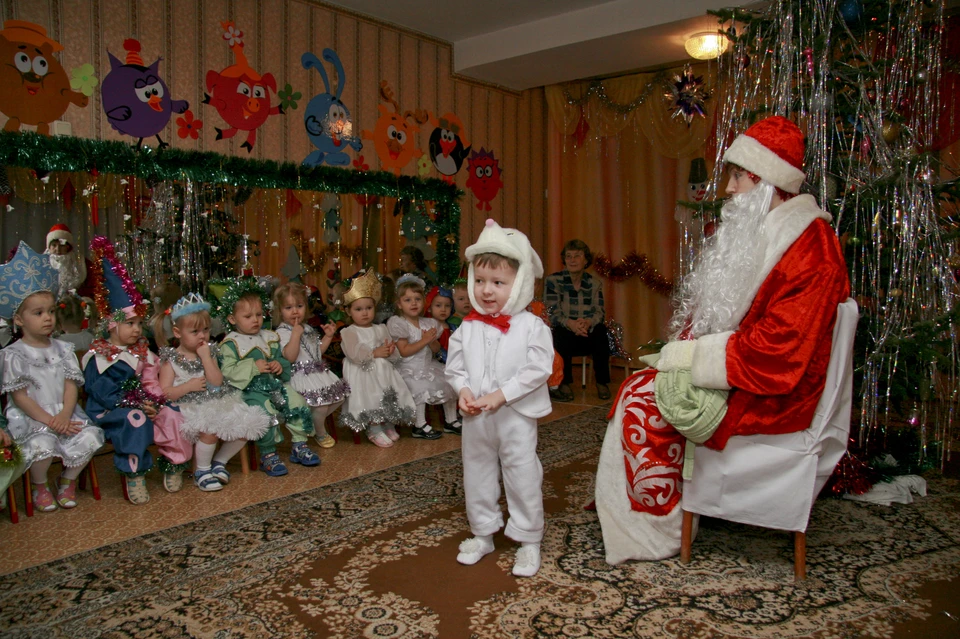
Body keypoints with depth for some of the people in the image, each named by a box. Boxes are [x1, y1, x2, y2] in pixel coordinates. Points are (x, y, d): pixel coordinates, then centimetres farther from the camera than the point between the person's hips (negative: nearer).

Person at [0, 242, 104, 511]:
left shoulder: (63, 349, 9)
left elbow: (71, 386, 3)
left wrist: (64, 415, -15)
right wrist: (48, 420, -16)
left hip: (64, 413, 4)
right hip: (30, 418, -3)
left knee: (89, 437, -20)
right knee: (42, 444, -31)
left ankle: (68, 479, 8)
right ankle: (39, 484, 4)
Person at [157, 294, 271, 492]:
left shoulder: (209, 352, 10)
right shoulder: (171, 360, -1)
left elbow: (217, 381, -4)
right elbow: (163, 393, -9)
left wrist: (206, 357, -10)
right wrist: (189, 386, -18)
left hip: (218, 405, 5)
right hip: (191, 410, -5)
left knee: (246, 428, -8)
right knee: (211, 430, -32)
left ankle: (219, 461, 15)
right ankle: (202, 471, -5)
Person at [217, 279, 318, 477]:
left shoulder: (270, 338, 14)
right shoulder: (230, 344, -4)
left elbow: (283, 358, 20)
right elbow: (227, 371, -14)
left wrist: (280, 364, -5)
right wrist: (254, 367, -21)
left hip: (276, 384, 6)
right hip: (252, 391, -6)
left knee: (298, 404, -8)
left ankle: (299, 446, 10)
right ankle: (268, 456, -8)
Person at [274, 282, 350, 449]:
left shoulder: (308, 328, 16)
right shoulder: (282, 332, -11)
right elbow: (290, 357, -23)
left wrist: (328, 336, 14)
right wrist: (296, 333, -25)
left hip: (319, 372, 9)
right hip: (303, 377, -9)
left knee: (338, 397, 7)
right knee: (321, 405, -21)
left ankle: (313, 421, 20)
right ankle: (320, 433, 8)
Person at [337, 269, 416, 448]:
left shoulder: (381, 329, 13)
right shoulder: (348, 332, -3)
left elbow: (395, 355, 10)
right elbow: (354, 354, -18)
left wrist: (390, 351, -14)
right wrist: (376, 353, -14)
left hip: (383, 372, 5)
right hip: (362, 374, -5)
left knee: (389, 399, -1)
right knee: (370, 398, -17)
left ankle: (389, 425, 17)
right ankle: (375, 430, -4)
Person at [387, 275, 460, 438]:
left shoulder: (429, 323, 8)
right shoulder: (399, 324, -10)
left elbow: (436, 349, 10)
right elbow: (404, 351, -18)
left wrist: (432, 341, -13)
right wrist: (424, 340, -19)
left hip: (428, 365, 7)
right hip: (410, 369, -7)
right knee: (420, 389, -31)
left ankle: (451, 420, 18)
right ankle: (420, 426, -13)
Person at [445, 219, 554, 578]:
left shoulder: (531, 326, -11)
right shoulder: (468, 328, 2)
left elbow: (538, 369, -16)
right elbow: (455, 365, 5)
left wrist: (501, 394, -21)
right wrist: (463, 390, -14)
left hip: (515, 416, -4)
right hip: (475, 418, 4)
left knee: (522, 477, 6)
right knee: (477, 475, 16)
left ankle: (529, 541, 24)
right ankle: (482, 534, 35)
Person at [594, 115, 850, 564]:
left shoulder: (809, 247, -21)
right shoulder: (759, 234, 11)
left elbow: (780, 346, -27)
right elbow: (721, 313, 16)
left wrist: (695, 355, -20)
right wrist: (688, 349, -1)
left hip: (769, 394, -9)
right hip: (738, 371, 9)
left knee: (642, 400, -12)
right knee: (640, 387, 0)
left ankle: (658, 529, 7)